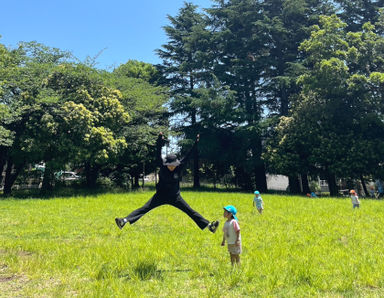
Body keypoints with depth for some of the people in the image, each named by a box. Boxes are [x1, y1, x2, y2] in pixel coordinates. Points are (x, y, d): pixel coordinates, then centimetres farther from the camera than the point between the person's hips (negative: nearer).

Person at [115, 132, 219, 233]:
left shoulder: (179, 167, -9)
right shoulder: (162, 166, -11)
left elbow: (188, 155, -9)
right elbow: (158, 154, -23)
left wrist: (195, 144, -13)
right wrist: (159, 141, -35)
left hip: (175, 197, 1)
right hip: (161, 196, -1)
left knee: (190, 211, 1)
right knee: (144, 209, -9)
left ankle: (208, 225, 4)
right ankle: (125, 220, -12)